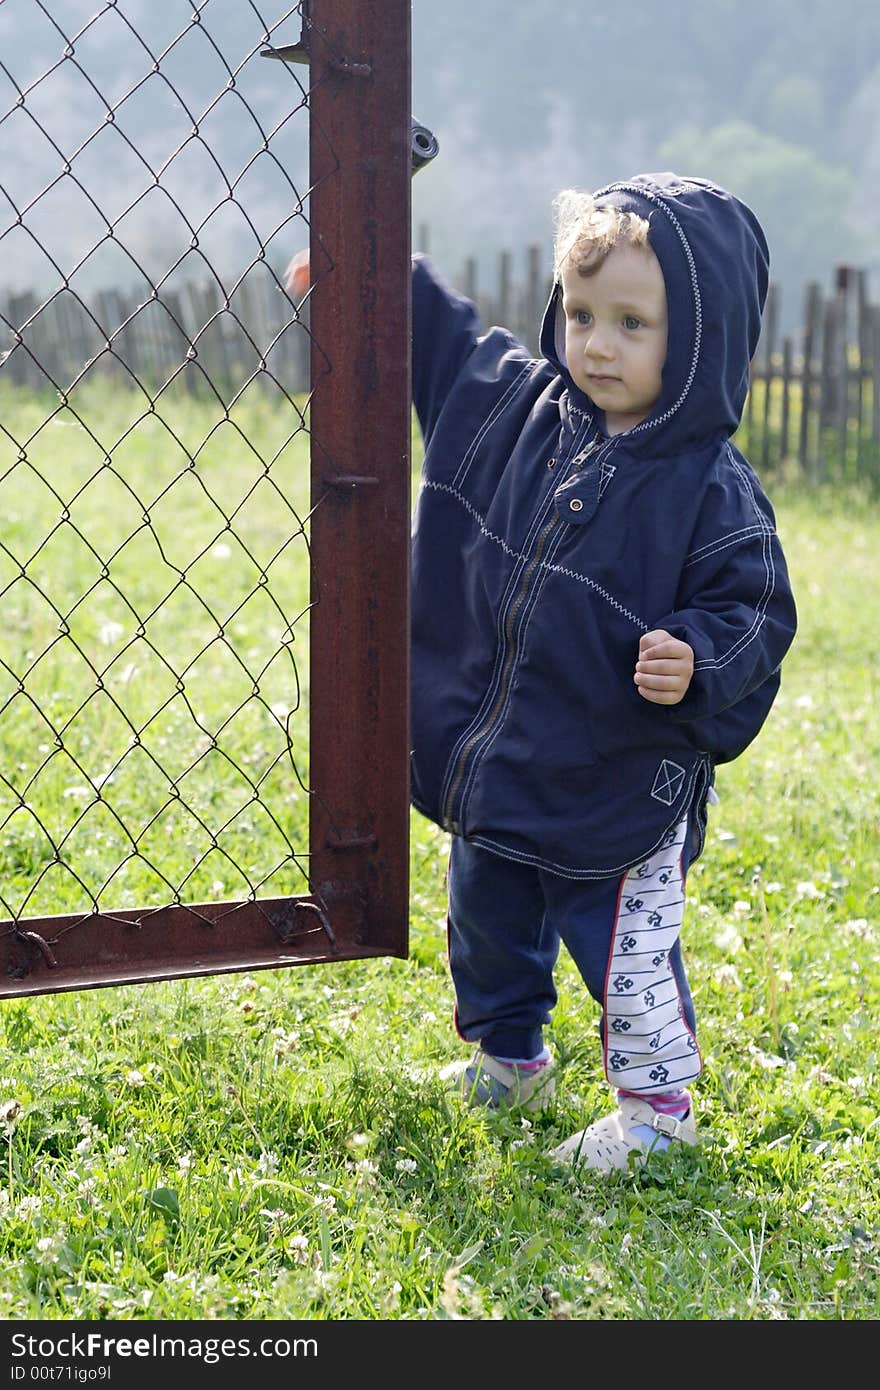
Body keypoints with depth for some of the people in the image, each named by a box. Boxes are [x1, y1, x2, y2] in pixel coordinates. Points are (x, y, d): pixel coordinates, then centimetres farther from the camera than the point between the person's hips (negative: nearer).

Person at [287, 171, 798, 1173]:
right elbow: (444, 343, 17)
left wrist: (698, 659, -33)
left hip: (621, 789, -7)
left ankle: (654, 1103, 21)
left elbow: (752, 615, -15)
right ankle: (506, 1061, 45)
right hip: (495, 763, 7)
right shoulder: (519, 408, 0)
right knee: (488, 926, 23)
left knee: (627, 951, 2)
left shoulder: (710, 489, -17)